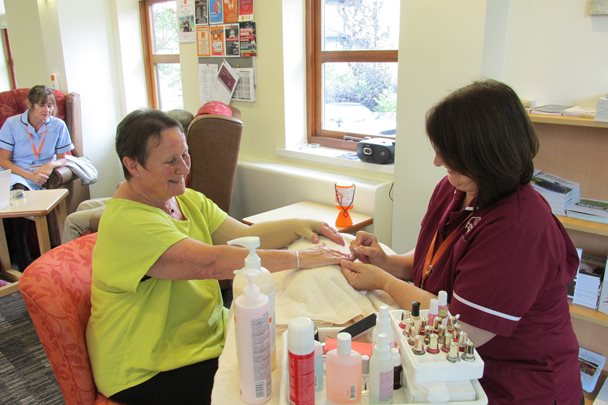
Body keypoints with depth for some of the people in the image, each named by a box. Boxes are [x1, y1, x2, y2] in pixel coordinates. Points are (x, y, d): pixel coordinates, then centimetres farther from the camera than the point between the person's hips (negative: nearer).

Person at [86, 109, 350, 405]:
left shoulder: (189, 200, 4)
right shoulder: (126, 222, -24)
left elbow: (244, 236, -2)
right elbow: (211, 262, -33)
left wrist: (296, 226, -19)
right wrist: (299, 259, -31)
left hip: (208, 336, 8)